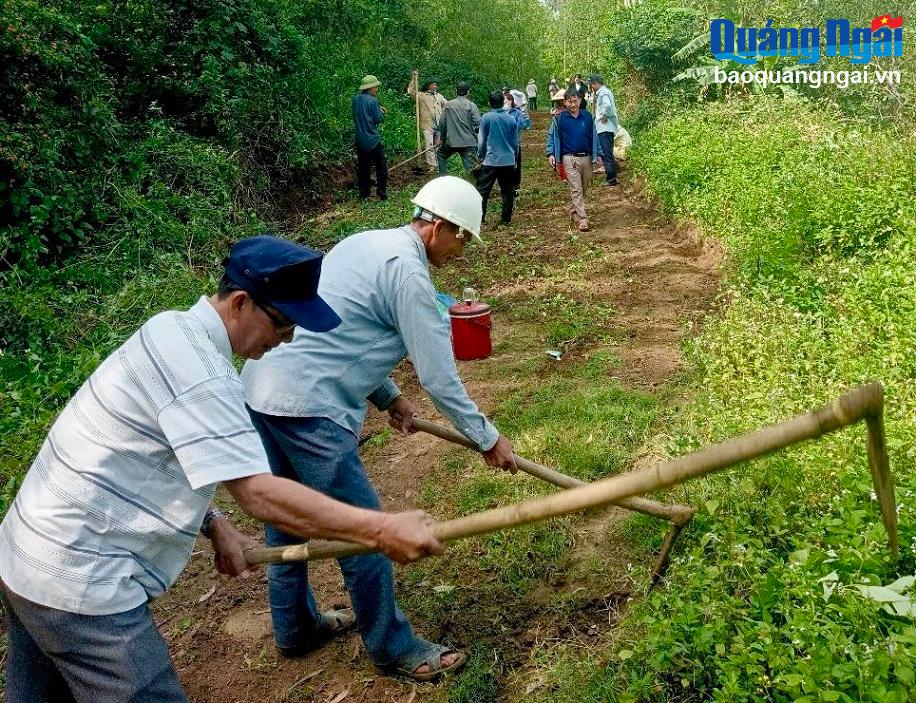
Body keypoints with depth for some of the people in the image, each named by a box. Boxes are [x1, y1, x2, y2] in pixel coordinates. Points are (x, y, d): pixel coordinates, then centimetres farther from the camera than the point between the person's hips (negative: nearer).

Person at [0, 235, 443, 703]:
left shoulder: (172, 331, 5)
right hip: (79, 584, -10)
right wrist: (381, 529, -27)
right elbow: (259, 494, -28)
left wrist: (215, 525, 6)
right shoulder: (199, 372, -24)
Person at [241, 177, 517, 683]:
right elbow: (438, 376, -11)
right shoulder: (408, 270, -12)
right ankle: (393, 649, 18)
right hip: (306, 407, -10)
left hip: (261, 388, 10)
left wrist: (389, 397, 21)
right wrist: (486, 438, 0)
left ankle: (294, 628, 41)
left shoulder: (365, 244, 16)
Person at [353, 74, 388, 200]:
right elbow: (378, 119, -12)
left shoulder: (356, 99, 6)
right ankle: (382, 193, 2)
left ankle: (364, 194, 14)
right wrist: (381, 112, 10)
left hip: (360, 139, 6)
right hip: (373, 140, -6)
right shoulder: (372, 101, -14)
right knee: (381, 167, 4)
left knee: (363, 167, 11)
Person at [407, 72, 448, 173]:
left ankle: (438, 165, 17)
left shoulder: (439, 96, 17)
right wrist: (414, 78, -14)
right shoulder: (421, 95, 3)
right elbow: (411, 91, -10)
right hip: (428, 125, -5)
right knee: (429, 146, -9)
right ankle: (431, 166, -9)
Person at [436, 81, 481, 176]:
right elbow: (478, 123, -11)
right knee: (470, 167, -2)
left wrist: (441, 138, 19)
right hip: (468, 142, -2)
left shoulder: (448, 105, 4)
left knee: (441, 155, 28)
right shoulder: (471, 106, -4)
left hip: (451, 141, 2)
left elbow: (442, 123, 7)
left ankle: (442, 176, 25)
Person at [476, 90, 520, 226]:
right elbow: (516, 142, 8)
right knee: (507, 192, 11)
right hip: (509, 161, 3)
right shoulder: (511, 119, 0)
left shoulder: (486, 118, -7)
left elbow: (481, 141, -2)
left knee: (483, 190, 4)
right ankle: (506, 219, 14)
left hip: (491, 160, -3)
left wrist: (480, 156, 13)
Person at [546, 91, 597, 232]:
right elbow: (551, 136, 4)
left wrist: (598, 154, 10)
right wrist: (550, 153, -7)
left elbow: (594, 137, 12)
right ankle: (583, 219, -9)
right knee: (576, 189, -8)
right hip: (570, 158, -3)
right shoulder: (559, 119, -2)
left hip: (586, 157, 4)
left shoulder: (587, 117, 6)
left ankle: (575, 207, 40)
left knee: (583, 187, 15)